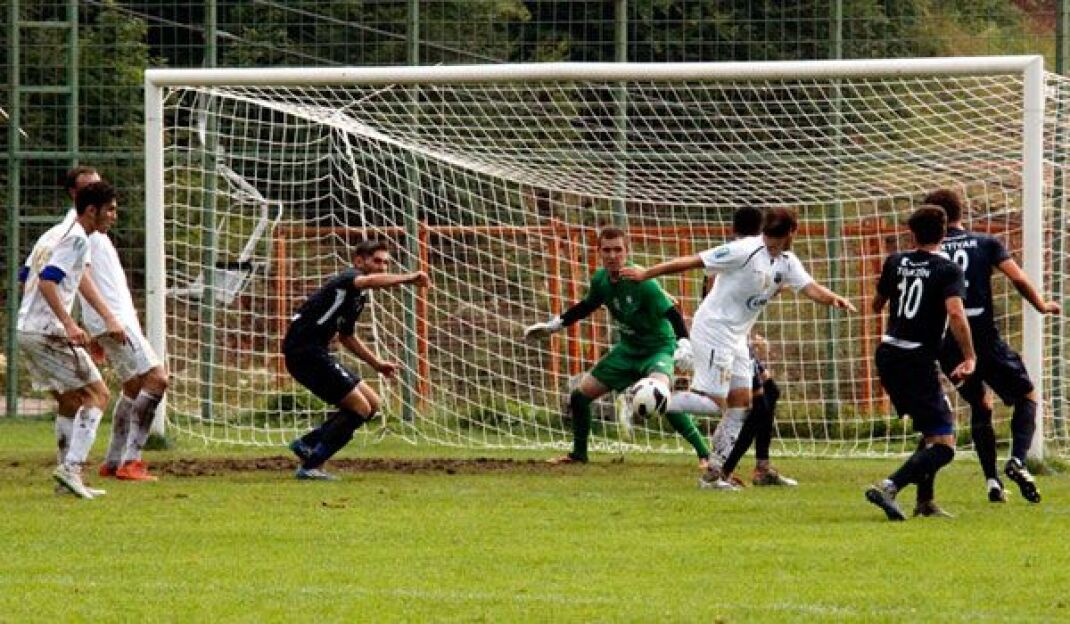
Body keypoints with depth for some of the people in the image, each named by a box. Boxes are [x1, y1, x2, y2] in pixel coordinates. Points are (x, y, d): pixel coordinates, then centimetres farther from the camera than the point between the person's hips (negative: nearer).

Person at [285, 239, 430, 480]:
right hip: (304, 350, -10)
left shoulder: (358, 296, 20)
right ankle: (310, 466, -8)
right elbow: (370, 281, -36)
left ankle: (306, 444, 14)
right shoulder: (347, 279, -10)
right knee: (360, 407, -11)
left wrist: (377, 364, 30)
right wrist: (408, 278, -46)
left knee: (372, 404, 11)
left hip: (316, 353, 10)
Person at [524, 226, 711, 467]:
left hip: (659, 348, -7)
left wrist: (685, 343, -41)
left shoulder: (641, 283, -25)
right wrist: (554, 325, 19)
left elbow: (671, 313, -26)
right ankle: (578, 454, 29)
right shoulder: (600, 279, -5)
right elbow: (587, 306, 16)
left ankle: (704, 453, -28)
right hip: (628, 348, 7)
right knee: (579, 396, 6)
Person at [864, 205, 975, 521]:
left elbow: (877, 304, 23)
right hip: (917, 361, -7)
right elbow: (955, 313, -23)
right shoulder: (948, 270, -8)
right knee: (943, 445, -8)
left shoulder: (895, 262, 8)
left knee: (932, 430, 24)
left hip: (888, 355, 7)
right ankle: (888, 488, -28)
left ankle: (925, 501, 19)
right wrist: (970, 358, -17)